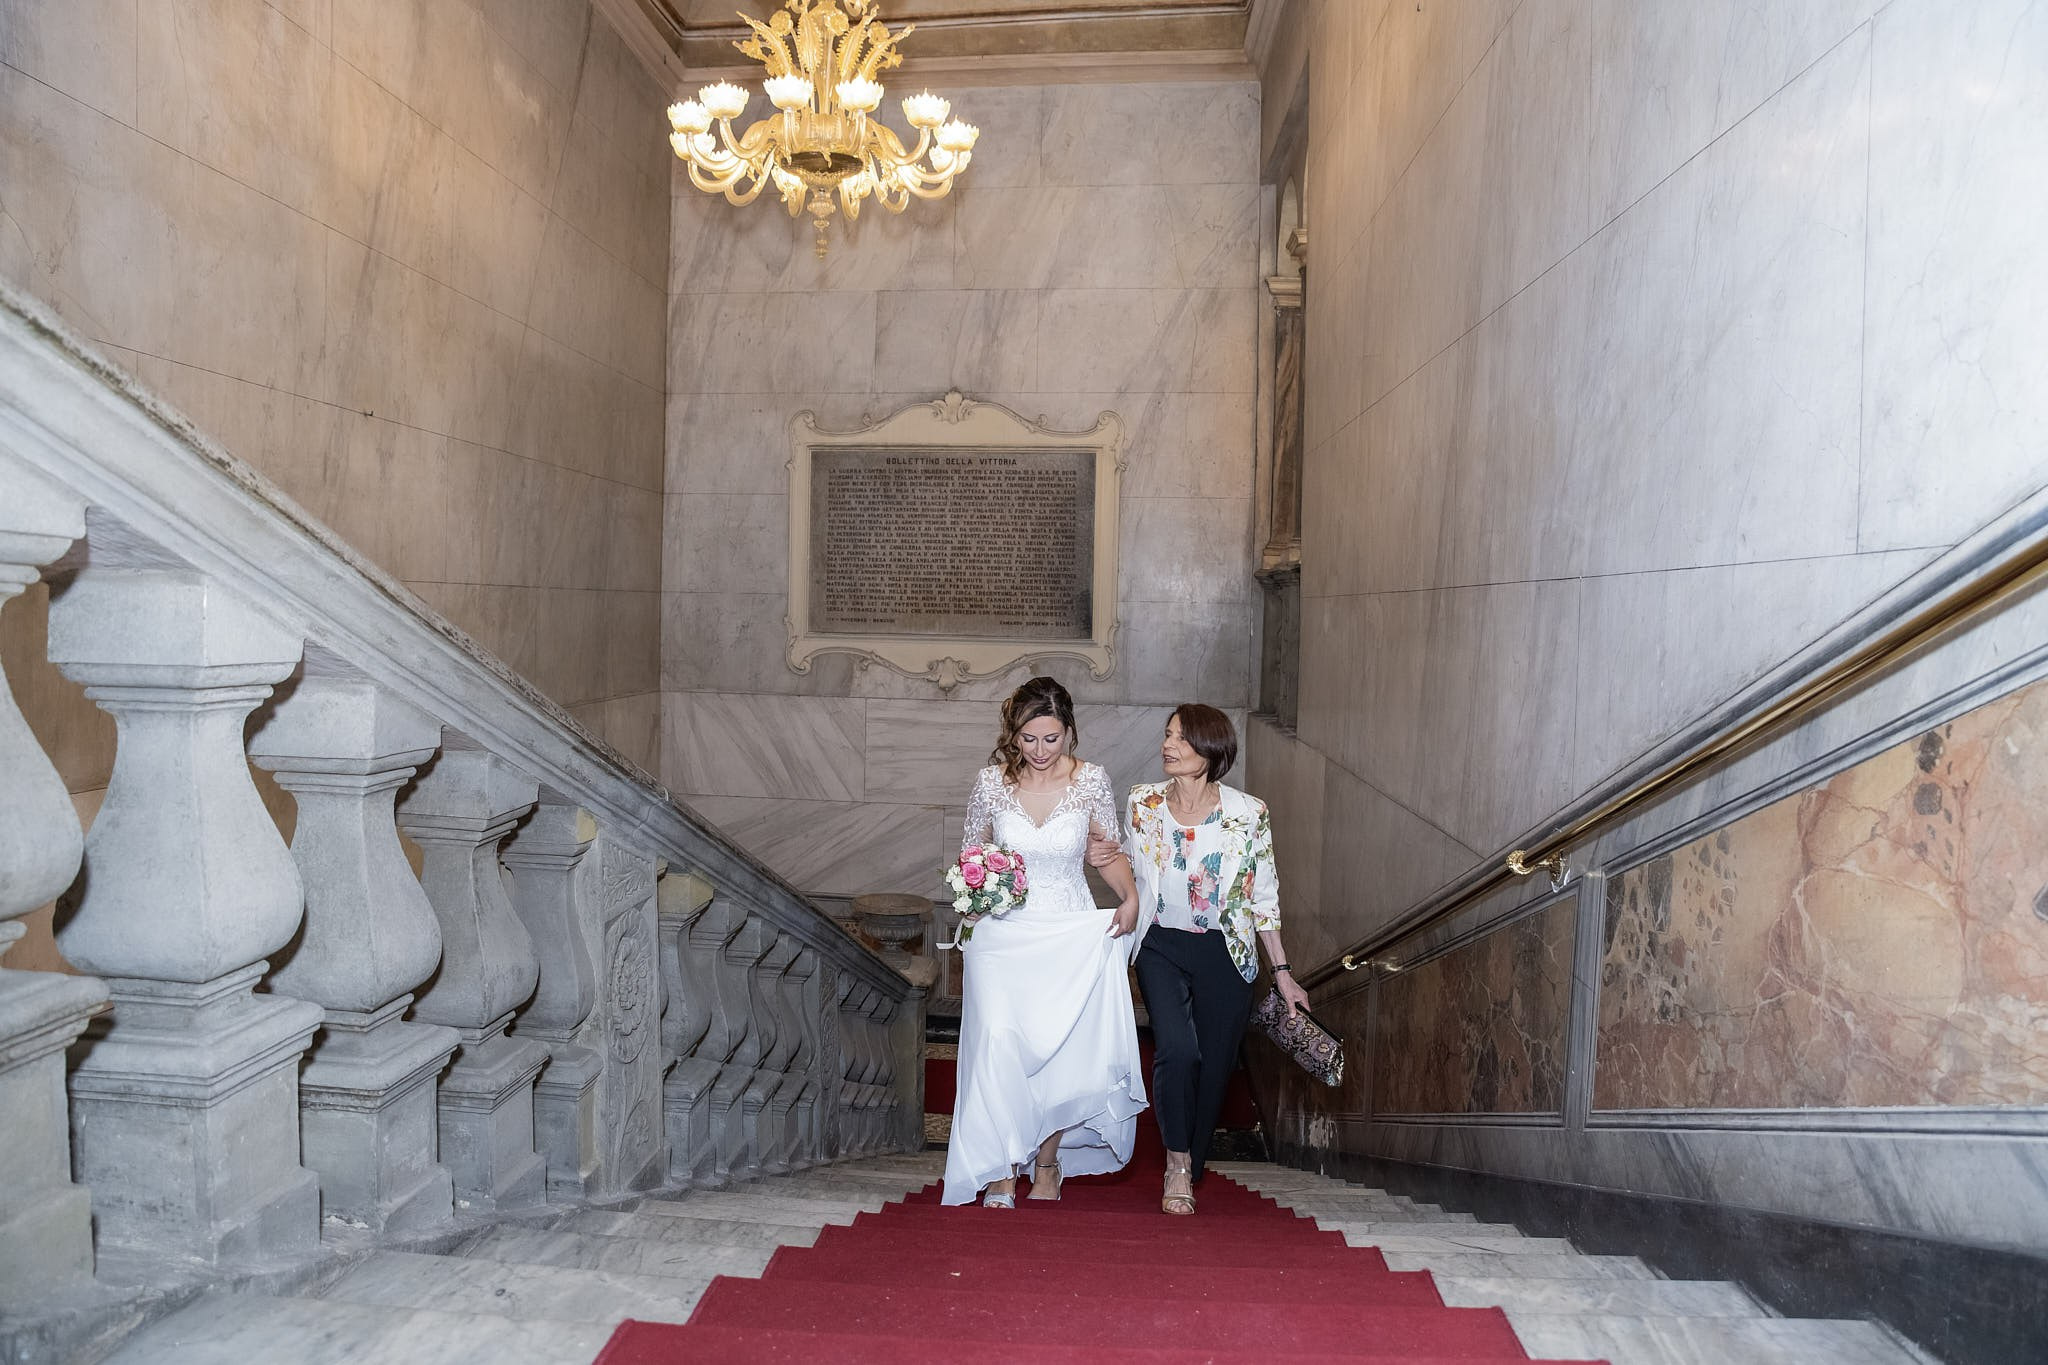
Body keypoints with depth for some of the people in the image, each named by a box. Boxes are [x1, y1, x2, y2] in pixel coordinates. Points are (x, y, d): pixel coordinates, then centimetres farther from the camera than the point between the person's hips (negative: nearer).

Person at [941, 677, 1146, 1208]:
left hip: (1071, 934, 0)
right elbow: (971, 854, 10)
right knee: (998, 1041, -15)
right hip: (1003, 934, 0)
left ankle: (1048, 1157, 26)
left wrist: (1130, 897, -8)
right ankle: (1000, 1170, -1)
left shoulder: (1091, 782, -5)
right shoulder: (993, 782, -4)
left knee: (1064, 1050, 1)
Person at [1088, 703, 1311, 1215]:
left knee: (1213, 1066, 6)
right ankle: (1177, 1159, 3)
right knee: (1177, 1048, -20)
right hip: (1160, 947, 0)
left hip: (1223, 952, 0)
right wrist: (1104, 862, -10)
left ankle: (1189, 1171, 30)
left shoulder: (1248, 813, -8)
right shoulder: (1143, 802, -3)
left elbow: (1263, 898, 1)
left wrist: (1282, 972, 3)